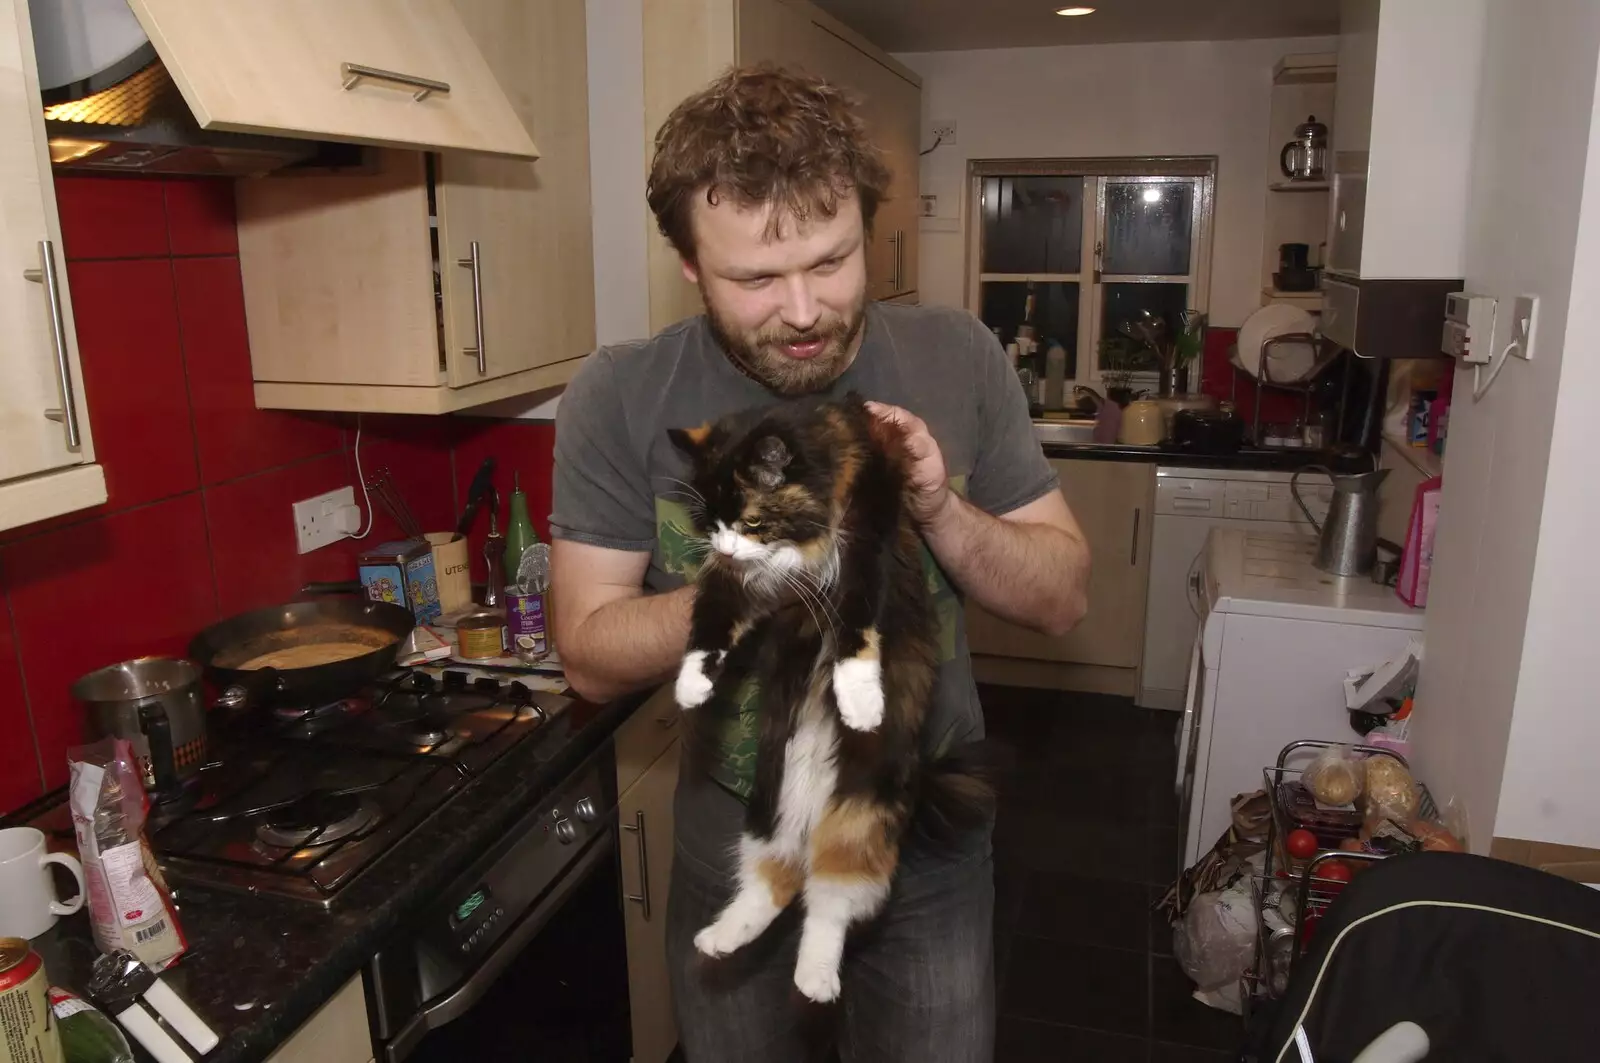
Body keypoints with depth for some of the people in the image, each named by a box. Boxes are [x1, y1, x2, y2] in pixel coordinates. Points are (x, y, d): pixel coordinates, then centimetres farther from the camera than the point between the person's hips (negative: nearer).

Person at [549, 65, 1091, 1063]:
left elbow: (1064, 597, -7)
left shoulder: (957, 358, -11)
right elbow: (592, 655, -13)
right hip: (737, 862, 0)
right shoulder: (621, 400, -16)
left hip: (931, 855, 1)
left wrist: (943, 512, -25)